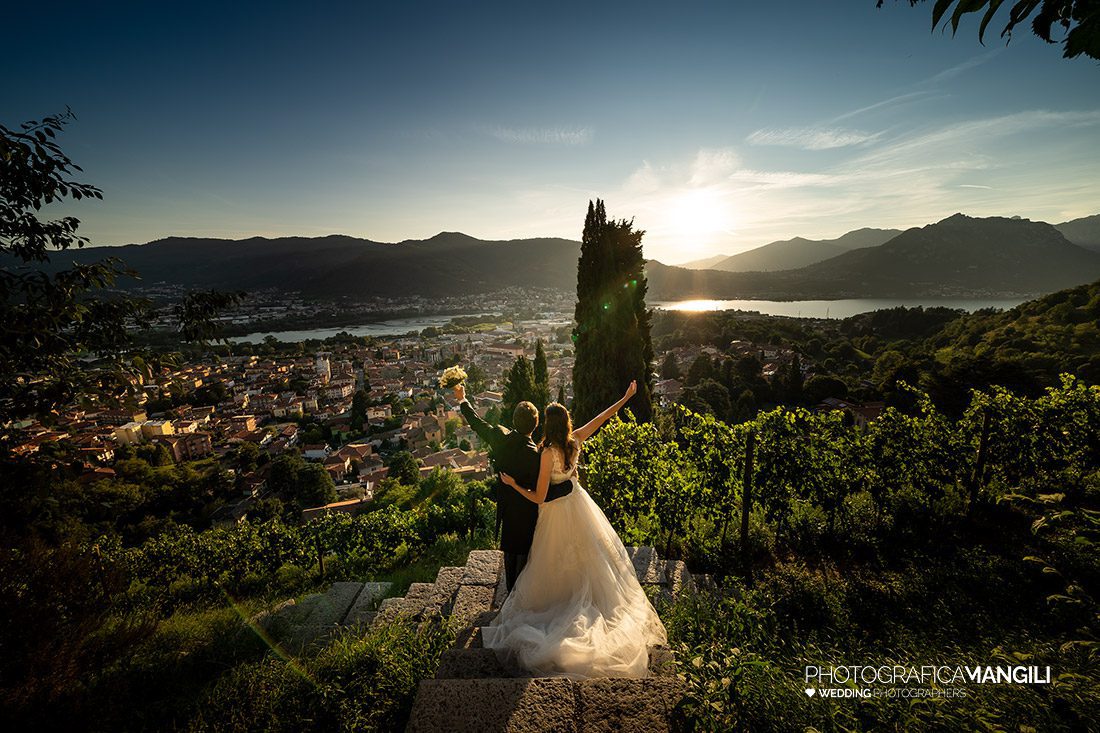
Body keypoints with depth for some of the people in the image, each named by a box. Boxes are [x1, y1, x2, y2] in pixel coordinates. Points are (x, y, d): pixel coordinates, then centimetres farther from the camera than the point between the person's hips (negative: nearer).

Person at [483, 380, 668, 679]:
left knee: (557, 561, 15)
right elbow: (603, 417, -3)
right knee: (587, 553, 25)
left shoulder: (548, 453, -30)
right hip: (577, 501, 5)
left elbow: (538, 498, -26)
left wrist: (512, 484, -14)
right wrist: (626, 397, 7)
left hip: (556, 511, -5)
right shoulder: (576, 440, -16)